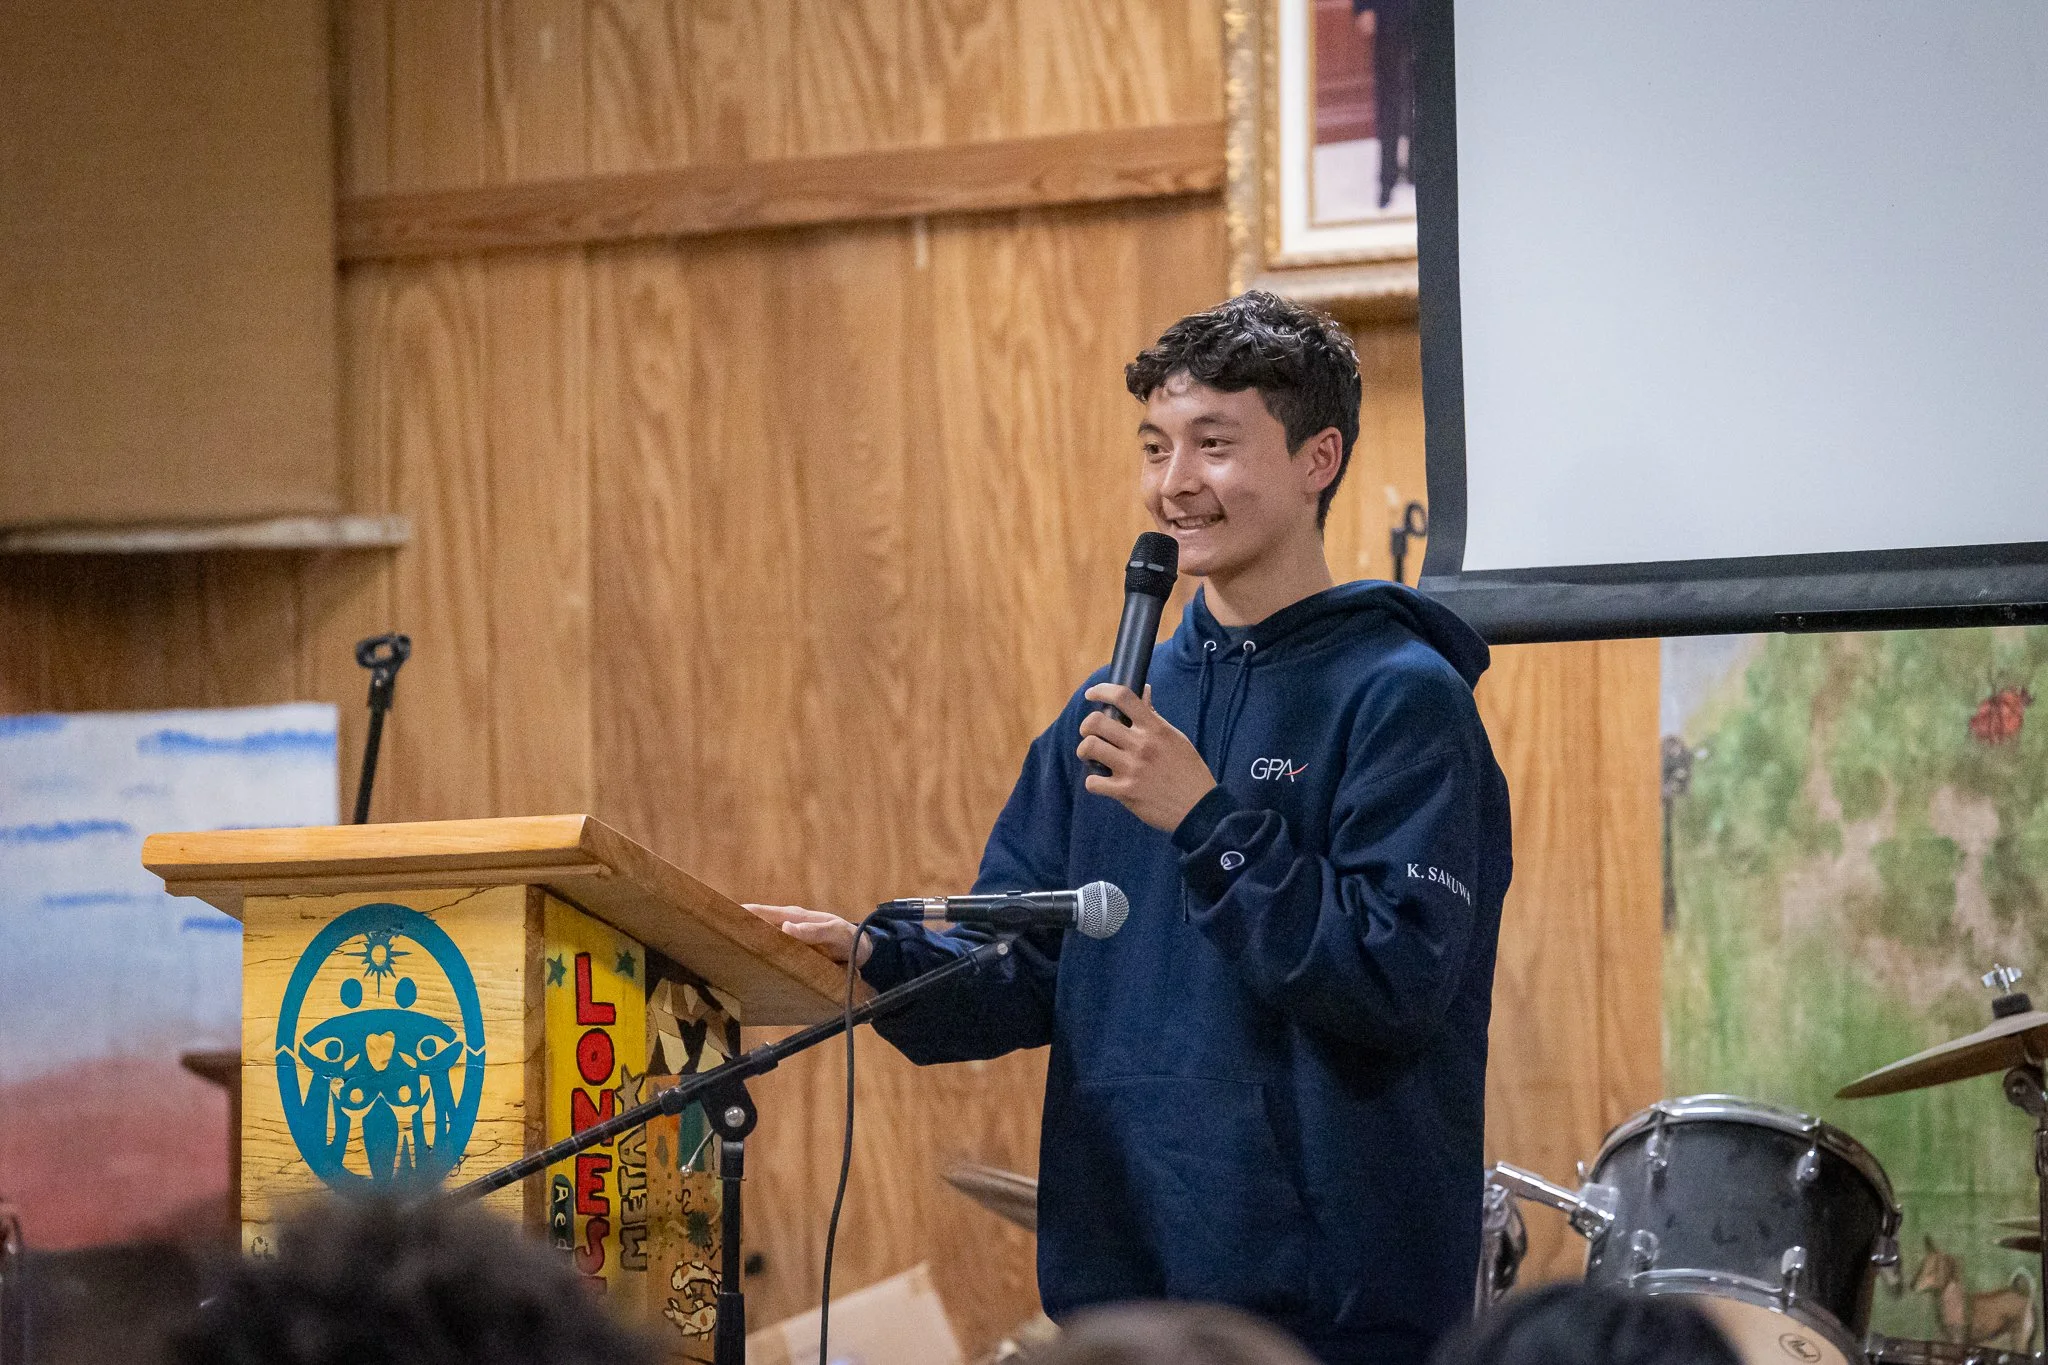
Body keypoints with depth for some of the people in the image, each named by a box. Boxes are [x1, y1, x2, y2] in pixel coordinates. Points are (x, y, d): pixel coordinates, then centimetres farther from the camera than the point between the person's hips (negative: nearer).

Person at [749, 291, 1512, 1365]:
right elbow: (1024, 970, 11)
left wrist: (1207, 822, -19)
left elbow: (1400, 981, -17)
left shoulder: (1402, 700, -8)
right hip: (1119, 1277, 6)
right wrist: (875, 962, -7)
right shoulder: (1120, 709, 14)